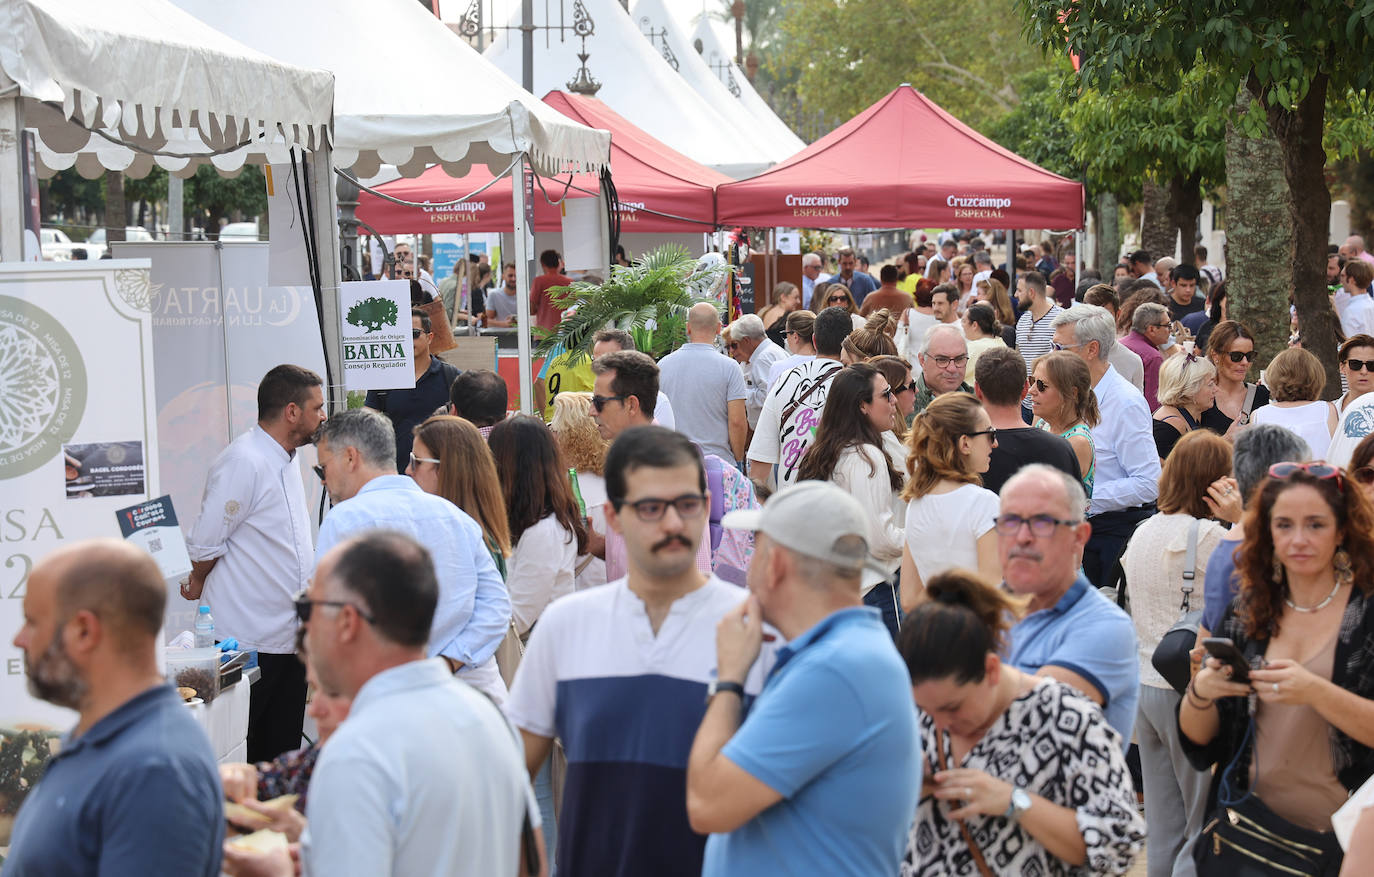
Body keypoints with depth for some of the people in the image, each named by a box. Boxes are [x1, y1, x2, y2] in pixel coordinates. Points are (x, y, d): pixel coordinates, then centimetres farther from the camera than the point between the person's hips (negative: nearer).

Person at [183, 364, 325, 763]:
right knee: (242, 757, -3)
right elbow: (204, 545, -14)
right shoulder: (244, 462, -18)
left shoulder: (286, 458, 14)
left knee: (283, 753, 12)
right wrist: (198, 586, 3)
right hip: (249, 641, -9)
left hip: (289, 636, 9)